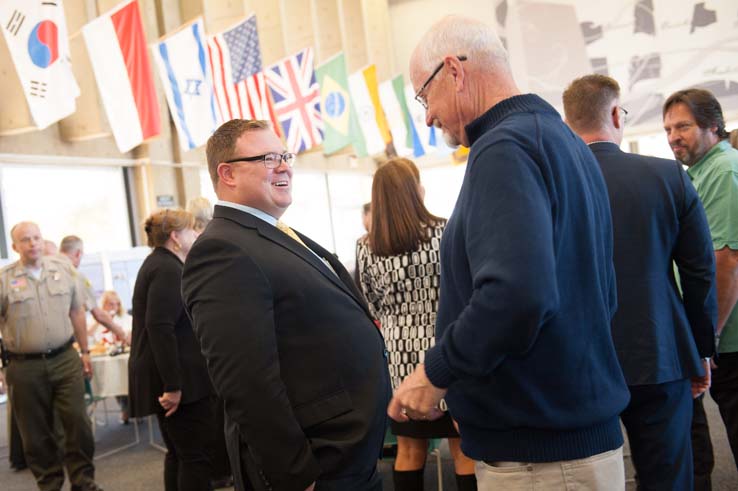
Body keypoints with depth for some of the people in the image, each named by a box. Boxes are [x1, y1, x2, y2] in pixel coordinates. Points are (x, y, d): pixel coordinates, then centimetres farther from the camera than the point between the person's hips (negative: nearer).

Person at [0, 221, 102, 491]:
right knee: (36, 432, 9)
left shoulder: (63, 269, 4)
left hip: (65, 359, 1)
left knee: (78, 423, 2)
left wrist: (85, 351, 13)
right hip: (25, 367, -1)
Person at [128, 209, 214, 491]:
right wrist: (173, 385, -26)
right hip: (179, 380, -11)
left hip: (166, 377, 11)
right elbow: (160, 328, -24)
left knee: (179, 454, 16)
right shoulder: (169, 269, -16)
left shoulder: (160, 264, 16)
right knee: (198, 455, -6)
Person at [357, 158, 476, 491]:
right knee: (464, 449, 8)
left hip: (400, 360, 3)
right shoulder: (443, 232, -10)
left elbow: (371, 309, 4)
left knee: (409, 451, 14)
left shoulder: (365, 248, -3)